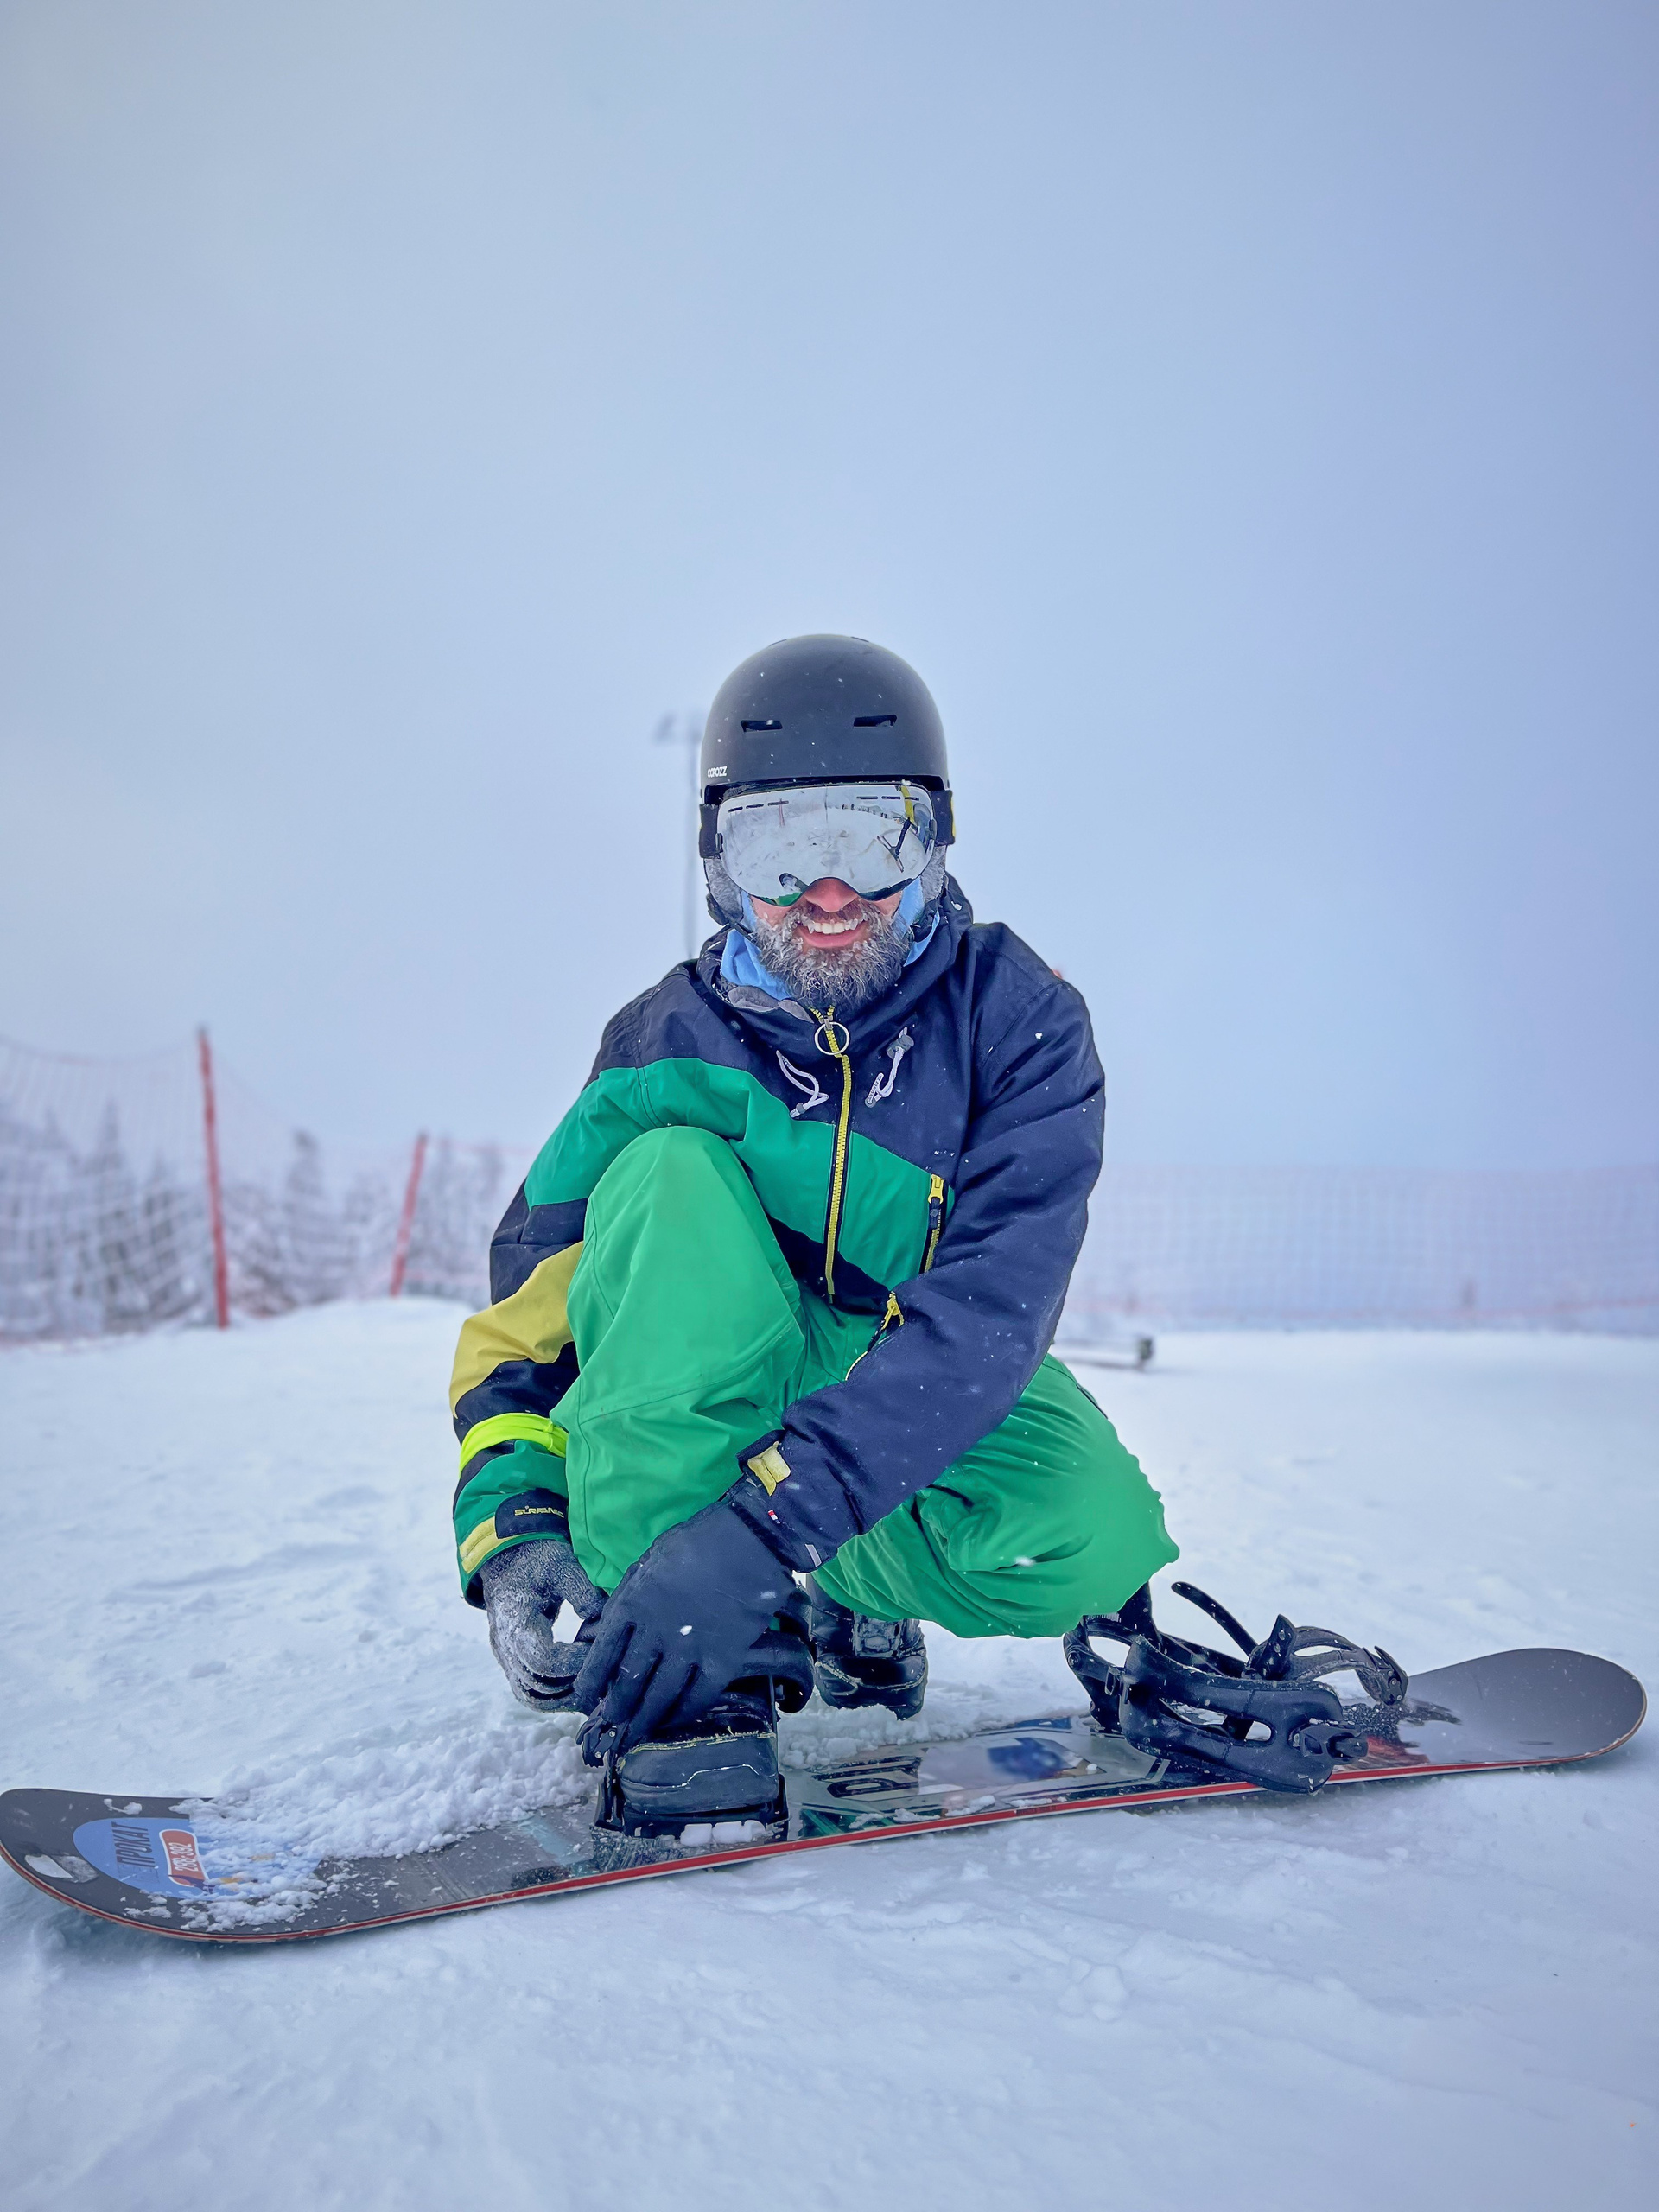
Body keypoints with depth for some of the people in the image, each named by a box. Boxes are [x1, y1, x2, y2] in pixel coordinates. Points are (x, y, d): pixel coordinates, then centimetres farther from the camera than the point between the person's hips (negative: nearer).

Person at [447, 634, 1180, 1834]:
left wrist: (765, 1523, -42)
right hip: (697, 1406, 1)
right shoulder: (669, 1039, -6)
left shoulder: (1020, 1022, -14)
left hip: (925, 1407, 0)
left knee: (1094, 1546, -34)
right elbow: (532, 1292, -5)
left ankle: (848, 1599, -1)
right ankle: (678, 1688, -31)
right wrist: (511, 1521, -25)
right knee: (675, 1163, -29)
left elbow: (990, 1305, -28)